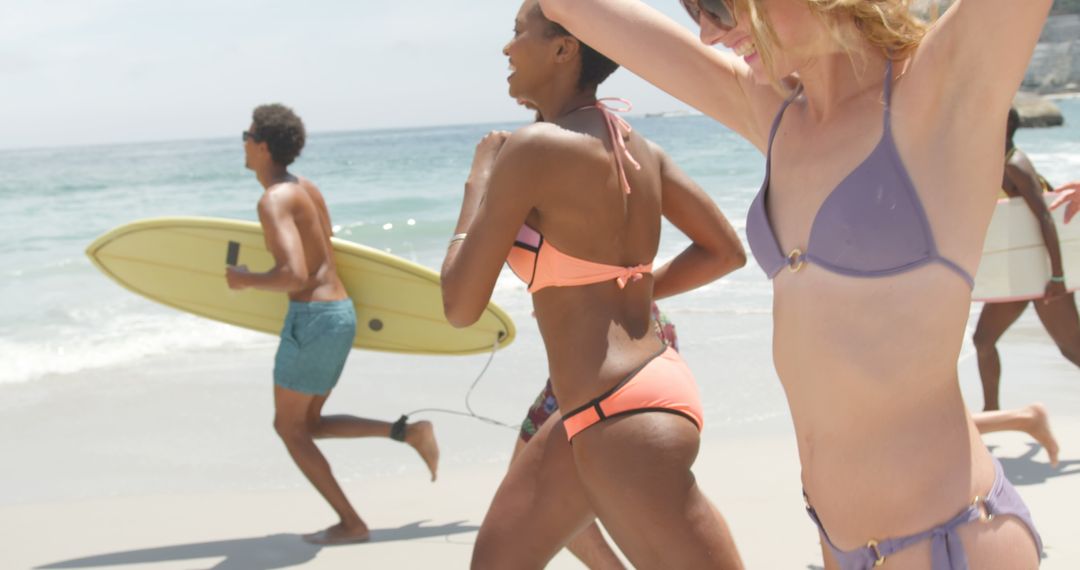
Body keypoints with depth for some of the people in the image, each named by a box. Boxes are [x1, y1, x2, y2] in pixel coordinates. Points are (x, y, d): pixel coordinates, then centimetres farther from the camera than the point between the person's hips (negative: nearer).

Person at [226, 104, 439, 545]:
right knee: (307, 425, 18)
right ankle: (408, 432, 10)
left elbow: (294, 276, -28)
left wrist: (246, 281, -10)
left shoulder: (274, 200, -16)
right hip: (341, 313, 9)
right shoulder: (306, 189, 13)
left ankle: (351, 523, 8)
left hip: (314, 318, -9)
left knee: (288, 427, 6)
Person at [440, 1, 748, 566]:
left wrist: (479, 178, 1)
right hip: (621, 401, 10)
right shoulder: (639, 147, 7)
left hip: (622, 414, -10)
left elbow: (461, 306, -12)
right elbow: (725, 251, 14)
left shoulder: (534, 146, -16)